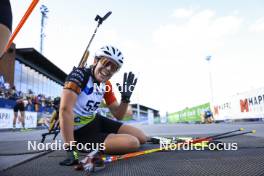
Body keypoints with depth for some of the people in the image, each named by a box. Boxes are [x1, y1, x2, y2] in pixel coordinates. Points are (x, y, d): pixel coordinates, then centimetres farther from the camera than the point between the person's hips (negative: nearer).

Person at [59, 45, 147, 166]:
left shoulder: (106, 85, 0)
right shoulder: (79, 74, -22)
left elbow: (118, 115, 4)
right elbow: (65, 110, -32)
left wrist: (125, 97, -15)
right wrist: (71, 149, -34)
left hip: (96, 121, 7)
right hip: (80, 132, -7)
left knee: (141, 138, 6)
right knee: (133, 143, -21)